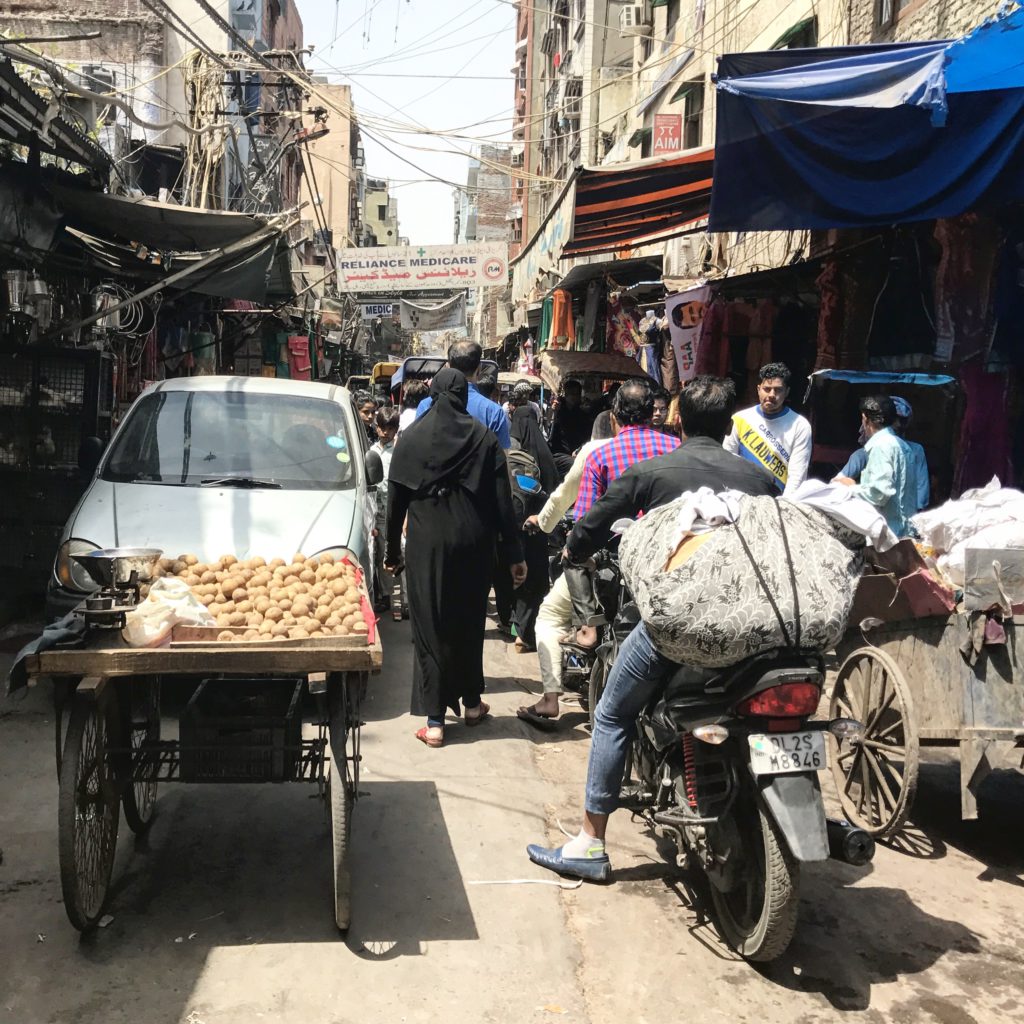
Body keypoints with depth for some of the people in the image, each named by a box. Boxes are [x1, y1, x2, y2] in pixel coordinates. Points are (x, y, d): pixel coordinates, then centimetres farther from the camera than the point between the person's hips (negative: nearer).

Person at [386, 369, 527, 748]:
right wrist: (514, 555, 2)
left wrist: (392, 552, 12)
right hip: (474, 545, 1)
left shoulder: (411, 439, 0)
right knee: (469, 623, 17)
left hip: (426, 546, -1)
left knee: (430, 628, 3)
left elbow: (395, 502, 2)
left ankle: (434, 720, 3)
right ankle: (472, 702, 30)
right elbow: (503, 503, -2)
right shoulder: (484, 438, 0)